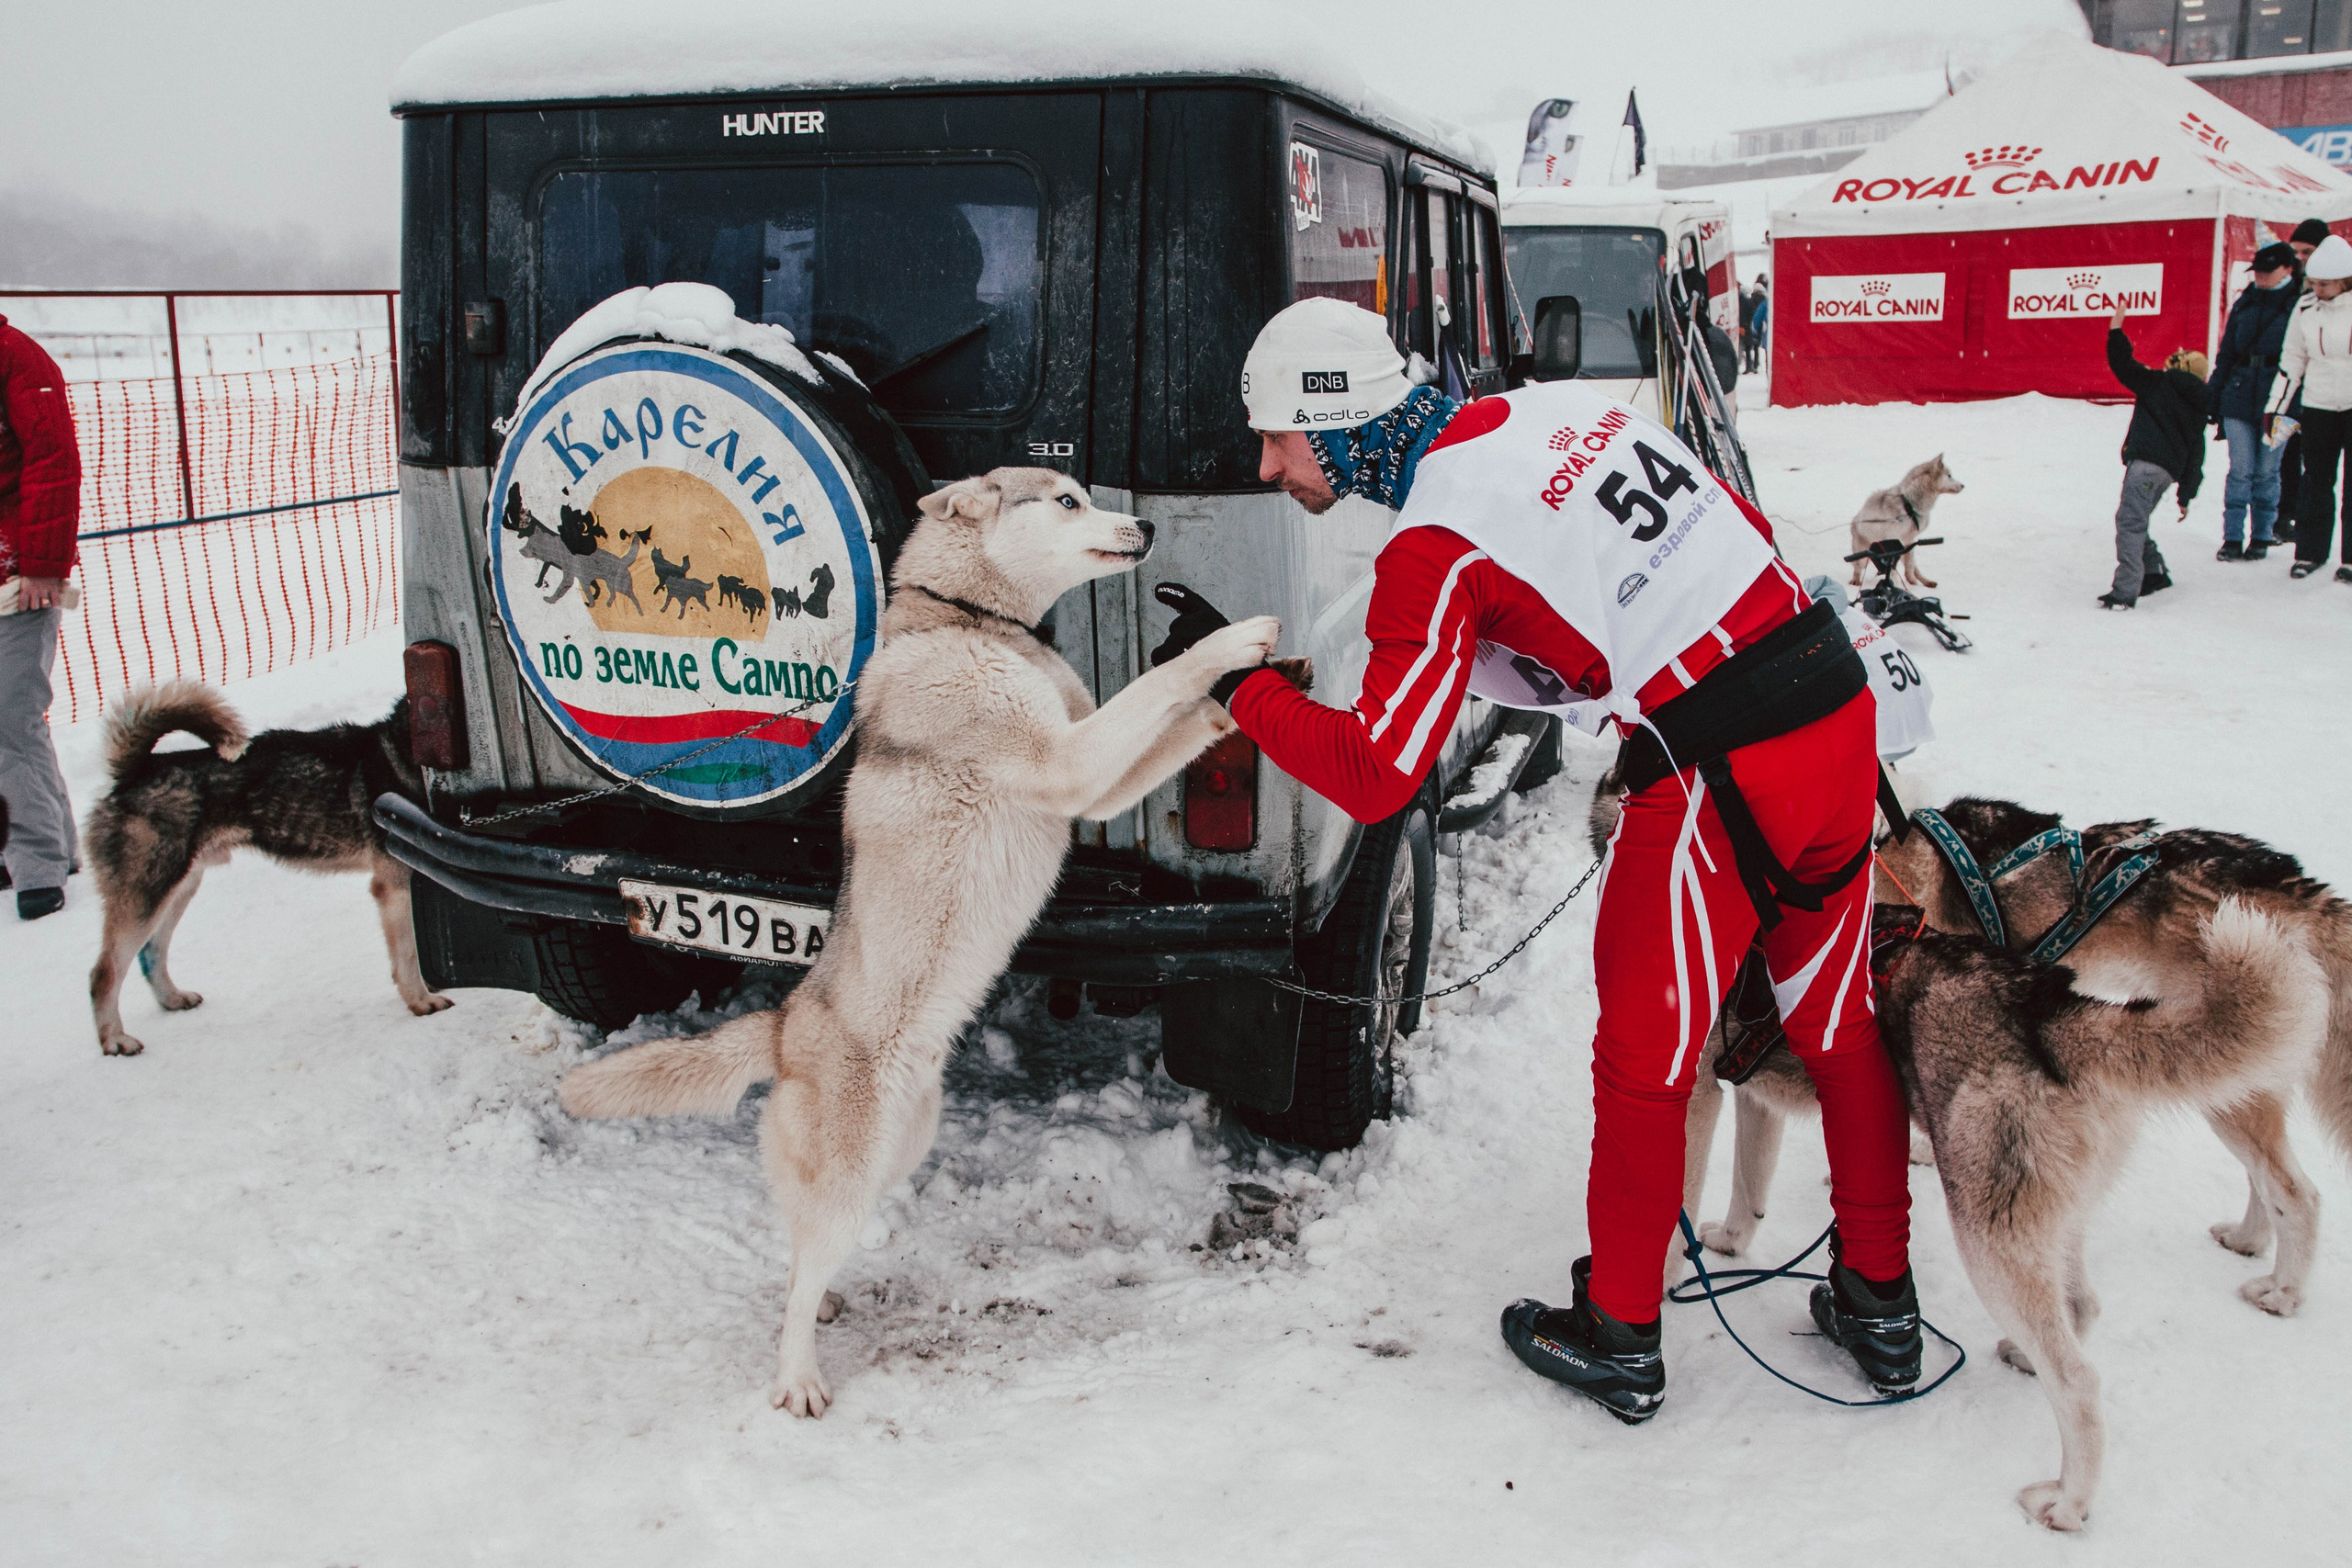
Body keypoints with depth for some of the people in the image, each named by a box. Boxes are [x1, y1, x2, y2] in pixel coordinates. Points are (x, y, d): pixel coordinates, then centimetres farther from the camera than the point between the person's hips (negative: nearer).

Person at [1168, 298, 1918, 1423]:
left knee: (1645, 1056, 11)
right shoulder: (1568, 404, 8)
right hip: (1837, 705, 8)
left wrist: (1235, 683, -6)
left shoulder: (1436, 548, -13)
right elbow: (1745, 527, 16)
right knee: (1841, 1024, 21)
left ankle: (1619, 1339, 27)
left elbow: (1375, 776, -16)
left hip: (1718, 774, -8)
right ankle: (1880, 1304, 36)